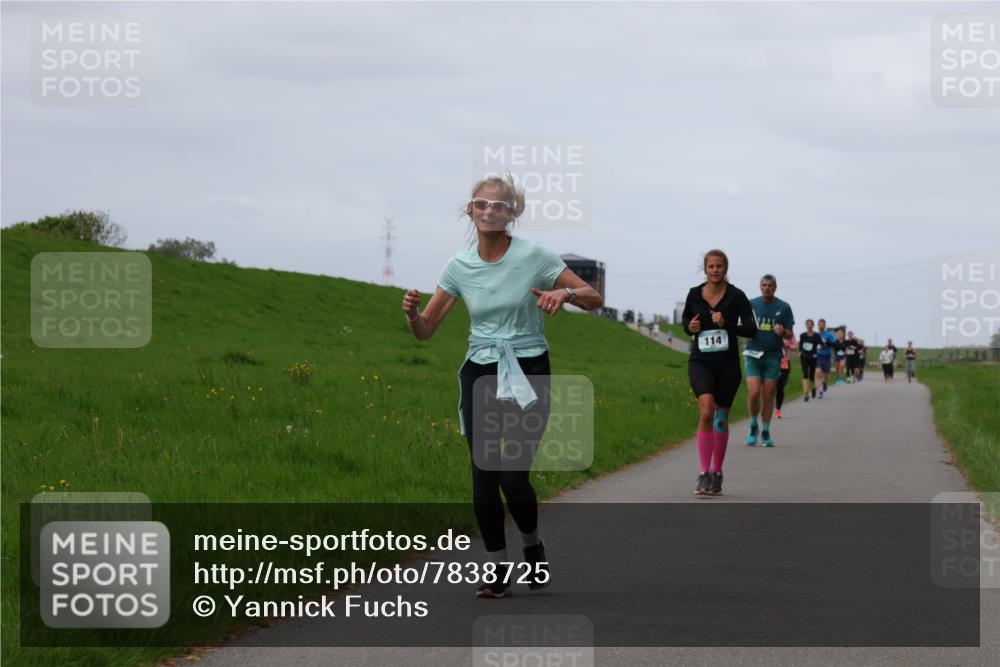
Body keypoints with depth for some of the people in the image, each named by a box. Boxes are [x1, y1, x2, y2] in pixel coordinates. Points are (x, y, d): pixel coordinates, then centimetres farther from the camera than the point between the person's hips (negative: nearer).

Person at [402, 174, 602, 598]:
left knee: (514, 476, -12)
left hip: (528, 375, -3)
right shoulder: (459, 266, 1)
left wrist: (566, 292, -26)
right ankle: (498, 570, 10)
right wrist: (411, 311, -19)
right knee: (483, 476, -3)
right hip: (480, 375, 3)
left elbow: (593, 299, -4)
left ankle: (532, 547, 18)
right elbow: (425, 330, 4)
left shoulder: (533, 257, -8)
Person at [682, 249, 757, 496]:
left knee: (721, 419, 10)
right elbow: (685, 318, 19)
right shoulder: (694, 294, 1)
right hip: (701, 362, 0)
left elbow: (751, 330, -7)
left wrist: (727, 324, -22)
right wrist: (689, 327, -4)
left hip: (728, 364, 0)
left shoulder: (736, 296, -5)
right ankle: (704, 474, -21)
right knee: (706, 412, -20)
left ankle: (716, 473, 27)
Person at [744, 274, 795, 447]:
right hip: (753, 354, 0)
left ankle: (765, 432, 14)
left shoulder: (783, 308, 4)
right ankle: (753, 426, 10)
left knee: (768, 396, 1)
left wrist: (782, 332, -16)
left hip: (773, 356, 0)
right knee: (753, 393, -12)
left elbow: (790, 334, 7)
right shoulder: (751, 305, 6)